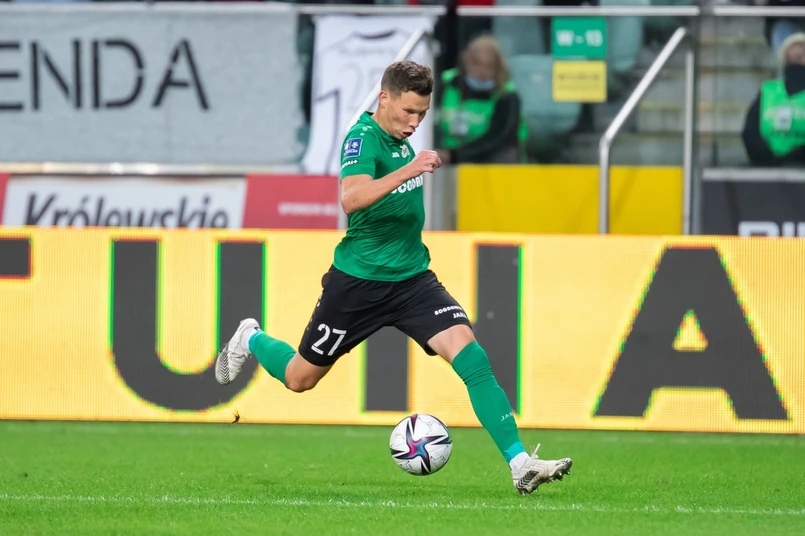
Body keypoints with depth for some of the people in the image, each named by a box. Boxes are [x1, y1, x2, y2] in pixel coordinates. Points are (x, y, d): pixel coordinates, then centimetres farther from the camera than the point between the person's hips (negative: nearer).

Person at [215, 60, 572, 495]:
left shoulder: (400, 138, 6)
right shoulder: (363, 137, -19)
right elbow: (351, 198, -39)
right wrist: (408, 170, -48)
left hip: (411, 278, 6)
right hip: (358, 280, -6)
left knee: (471, 356, -16)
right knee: (299, 379, 11)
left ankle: (520, 464, -20)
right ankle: (252, 341, 46)